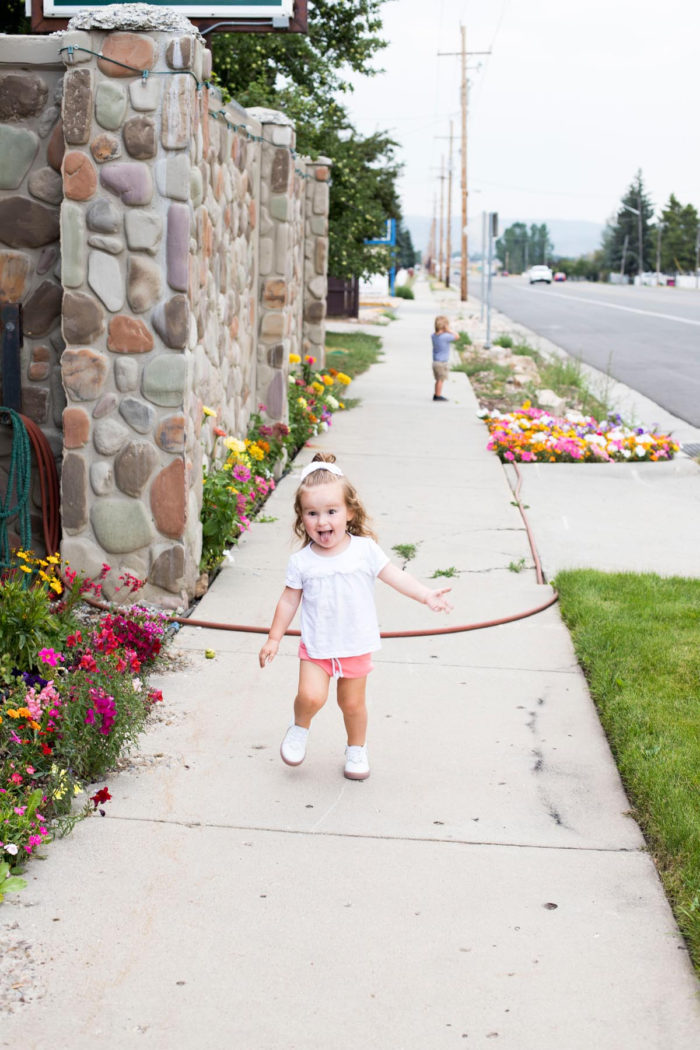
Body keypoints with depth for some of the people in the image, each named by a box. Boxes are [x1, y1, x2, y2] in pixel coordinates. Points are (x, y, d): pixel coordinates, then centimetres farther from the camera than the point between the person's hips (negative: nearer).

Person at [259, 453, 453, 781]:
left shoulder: (365, 550, -10)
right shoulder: (301, 562, -9)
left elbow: (396, 576, -7)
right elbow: (289, 600, 1)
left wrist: (426, 595, -18)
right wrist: (274, 638, 4)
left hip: (356, 645, 1)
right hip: (316, 645, -1)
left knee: (352, 702, 12)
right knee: (311, 696, -16)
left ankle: (357, 748, 37)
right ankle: (299, 728, 17)